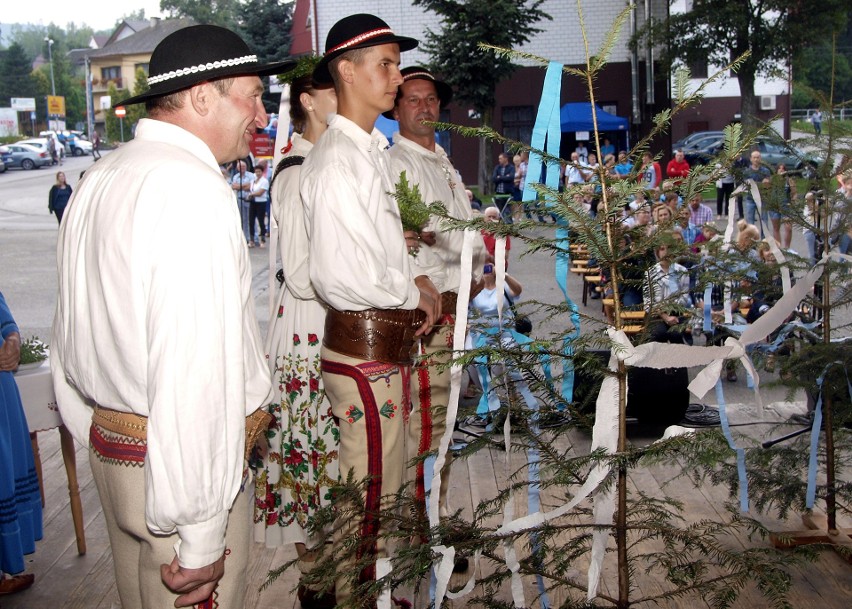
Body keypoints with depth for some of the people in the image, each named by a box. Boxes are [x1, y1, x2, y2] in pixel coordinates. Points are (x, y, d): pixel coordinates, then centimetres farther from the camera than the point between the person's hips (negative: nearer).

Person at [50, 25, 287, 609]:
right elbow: (195, 370, -27)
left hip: (107, 443, 9)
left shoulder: (97, 181, 10)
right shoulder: (193, 189, -21)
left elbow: (74, 337, 18)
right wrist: (200, 538, -23)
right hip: (179, 464, -9)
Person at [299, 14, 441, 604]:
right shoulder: (337, 160, -19)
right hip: (363, 344, -10)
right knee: (369, 490, 3)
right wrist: (414, 291, -12)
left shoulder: (372, 150, 14)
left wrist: (416, 279, 7)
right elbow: (340, 278, -28)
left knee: (384, 483, 21)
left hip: (389, 342, 10)